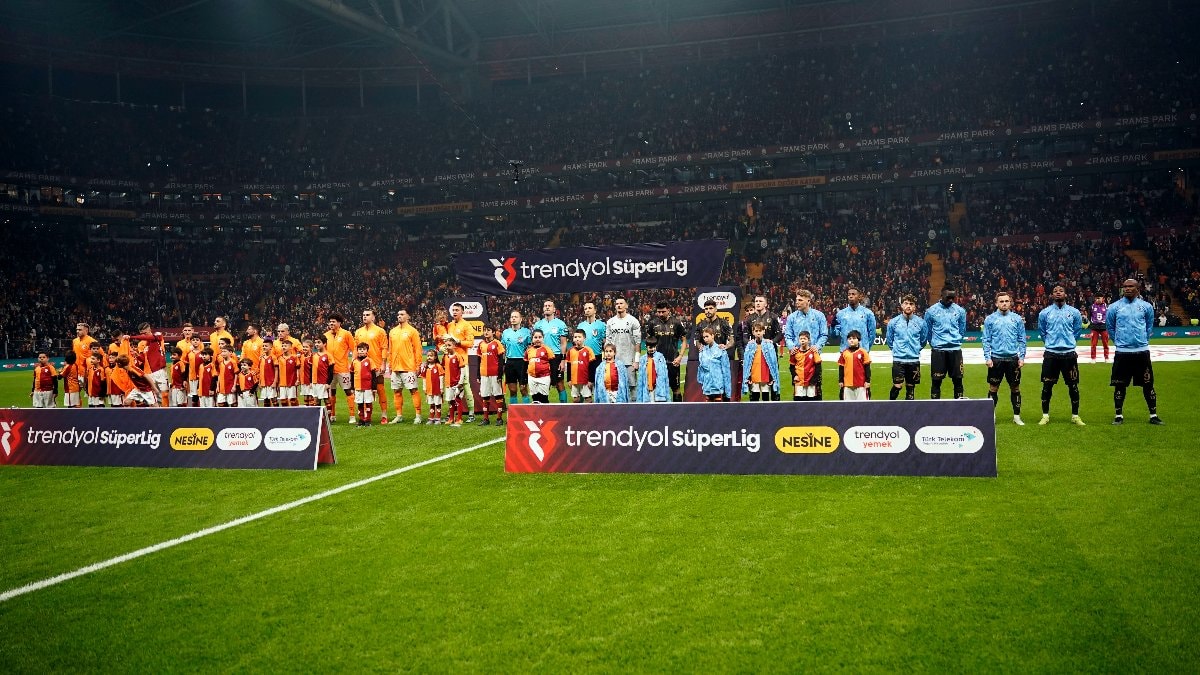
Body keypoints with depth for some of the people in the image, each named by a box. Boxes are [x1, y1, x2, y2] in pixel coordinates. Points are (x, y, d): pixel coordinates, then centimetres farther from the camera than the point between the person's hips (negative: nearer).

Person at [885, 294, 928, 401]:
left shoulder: (921, 322, -1)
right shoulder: (893, 322, -2)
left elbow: (924, 340, 15)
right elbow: (889, 340, 12)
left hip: (914, 360, 1)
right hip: (898, 359, -1)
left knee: (911, 387, 8)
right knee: (897, 386, -8)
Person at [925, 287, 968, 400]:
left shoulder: (960, 311, 4)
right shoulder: (931, 311, -2)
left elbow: (962, 331, 15)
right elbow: (928, 331, 9)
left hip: (955, 349, 2)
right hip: (938, 350, -2)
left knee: (958, 379, 3)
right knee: (936, 380, 0)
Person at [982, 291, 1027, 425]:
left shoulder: (1017, 318, 4)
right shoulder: (990, 319, 0)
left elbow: (1022, 340, 6)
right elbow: (986, 340, 0)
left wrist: (1022, 357, 0)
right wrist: (987, 357, -7)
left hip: (1013, 358, 1)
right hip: (996, 358, -1)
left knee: (1015, 388, 8)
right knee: (993, 388, 4)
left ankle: (1016, 416, 18)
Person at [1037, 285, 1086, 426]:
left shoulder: (1074, 312, 2)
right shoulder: (1044, 313, 2)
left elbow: (1077, 330, 18)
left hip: (1069, 354, 0)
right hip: (1051, 354, 0)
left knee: (1073, 385, 5)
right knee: (1047, 386, 2)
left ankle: (1075, 416, 16)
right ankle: (1045, 416, 12)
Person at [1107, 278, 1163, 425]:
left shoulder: (1146, 306, 2)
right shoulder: (1114, 307, 0)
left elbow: (1149, 326, 16)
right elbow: (1110, 327, 13)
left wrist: (1143, 340, 12)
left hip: (1142, 351, 1)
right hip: (1122, 352, -1)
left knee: (1148, 384, 5)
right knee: (1120, 385, 4)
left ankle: (1153, 415, 15)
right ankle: (1119, 415, 14)